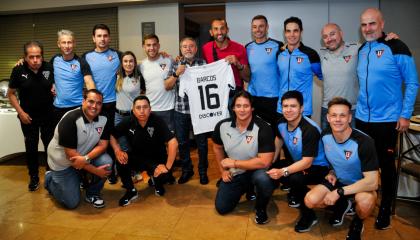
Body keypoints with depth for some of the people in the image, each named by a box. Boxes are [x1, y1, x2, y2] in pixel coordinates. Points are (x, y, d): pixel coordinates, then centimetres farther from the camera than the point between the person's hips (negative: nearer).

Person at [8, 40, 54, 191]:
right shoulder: (18, 70, -12)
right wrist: (21, 112, -9)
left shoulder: (50, 68, -12)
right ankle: (34, 177, 26)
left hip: (48, 115, 0)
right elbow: (11, 93, -2)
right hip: (28, 116, 0)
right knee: (31, 147, 10)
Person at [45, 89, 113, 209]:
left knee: (106, 161, -26)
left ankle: (92, 194, 0)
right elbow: (71, 154, -27)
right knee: (72, 203, -3)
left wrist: (86, 158, -32)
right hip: (62, 162, -4)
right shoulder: (70, 120, -28)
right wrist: (96, 171, -26)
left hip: (85, 155, 4)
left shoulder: (104, 120, -13)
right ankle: (50, 179, 25)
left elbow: (102, 145, -13)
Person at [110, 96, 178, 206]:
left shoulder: (158, 121, -23)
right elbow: (112, 136, 0)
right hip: (136, 157, 2)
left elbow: (173, 143, -28)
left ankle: (157, 182, 12)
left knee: (163, 175, -30)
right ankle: (131, 191, 0)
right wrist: (118, 151, -18)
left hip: (156, 159, -2)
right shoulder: (127, 122, -14)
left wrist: (168, 166, -30)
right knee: (121, 161, -27)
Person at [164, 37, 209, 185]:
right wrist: (176, 74, -14)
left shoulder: (203, 63, 1)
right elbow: (167, 87, 0)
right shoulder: (176, 65, 5)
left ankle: (203, 171, 27)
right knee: (182, 142, 11)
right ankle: (186, 170, 30)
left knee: (202, 142, 8)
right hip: (181, 110, 2)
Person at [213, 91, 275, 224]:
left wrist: (234, 163, -23)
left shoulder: (263, 129, -24)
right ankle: (247, 189, 32)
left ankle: (260, 208, -4)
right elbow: (217, 148, 10)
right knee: (221, 208, 4)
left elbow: (264, 162, -28)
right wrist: (223, 171, 5)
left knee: (263, 179, -38)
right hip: (233, 174, 5)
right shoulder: (222, 126, -11)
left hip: (255, 171, -4)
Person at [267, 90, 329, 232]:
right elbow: (279, 141, 11)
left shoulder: (310, 130, -31)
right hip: (297, 162, 8)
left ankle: (309, 215, -8)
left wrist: (283, 172, -41)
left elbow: (307, 162, -32)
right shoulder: (282, 123, -10)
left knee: (295, 178, -36)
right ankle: (295, 193, 16)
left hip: (318, 167, -7)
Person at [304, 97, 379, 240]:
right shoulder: (325, 135, -13)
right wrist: (331, 172, -5)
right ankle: (342, 204, 17)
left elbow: (372, 182, -31)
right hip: (338, 179, 4)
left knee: (365, 201, -38)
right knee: (310, 201, -17)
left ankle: (357, 223, 1)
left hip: (361, 184, -4)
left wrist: (339, 192, -30)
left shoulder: (364, 142, -30)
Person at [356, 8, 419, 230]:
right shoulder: (361, 50, 7)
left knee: (386, 165, 7)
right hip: (362, 118, 5)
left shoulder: (396, 48, -9)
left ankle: (385, 208, 24)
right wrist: (359, 106, 11)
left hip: (387, 120, -5)